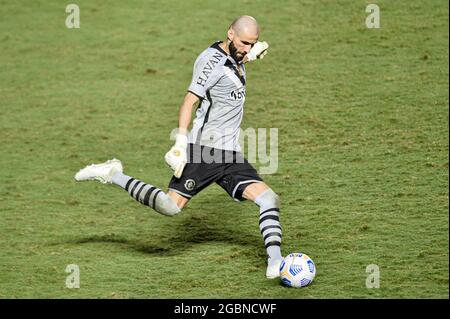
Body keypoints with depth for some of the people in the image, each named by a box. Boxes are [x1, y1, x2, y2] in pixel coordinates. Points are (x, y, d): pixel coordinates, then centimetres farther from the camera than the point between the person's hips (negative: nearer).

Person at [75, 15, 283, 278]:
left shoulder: (234, 57, 13)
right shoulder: (212, 61, -12)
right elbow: (189, 102, -18)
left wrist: (251, 54, 19)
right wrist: (181, 144, -26)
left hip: (230, 154, 8)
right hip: (204, 150, -8)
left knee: (268, 198, -7)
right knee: (171, 206, -13)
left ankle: (275, 262, -10)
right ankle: (112, 175, 2)